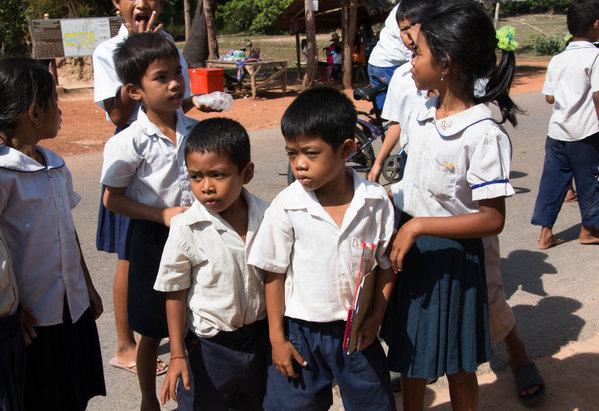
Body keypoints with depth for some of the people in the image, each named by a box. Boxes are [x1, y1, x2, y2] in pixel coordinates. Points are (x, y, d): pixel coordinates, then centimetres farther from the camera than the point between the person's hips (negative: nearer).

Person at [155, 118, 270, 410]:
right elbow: (176, 293, -10)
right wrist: (177, 355, -7)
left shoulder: (265, 217, -12)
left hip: (260, 336, 3)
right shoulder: (186, 228, -21)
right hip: (211, 344, -3)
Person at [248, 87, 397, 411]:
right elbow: (274, 274, -6)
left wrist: (376, 317, -4)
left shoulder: (375, 200, -11)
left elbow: (386, 263, 2)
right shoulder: (287, 207, -15)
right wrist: (276, 338, -4)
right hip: (300, 332, -1)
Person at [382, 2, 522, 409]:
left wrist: (417, 226, -26)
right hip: (408, 243, 7)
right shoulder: (422, 113, -1)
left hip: (453, 256, -7)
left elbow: (492, 220, -24)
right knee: (411, 356, 21)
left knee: (457, 365, 13)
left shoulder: (484, 134, -23)